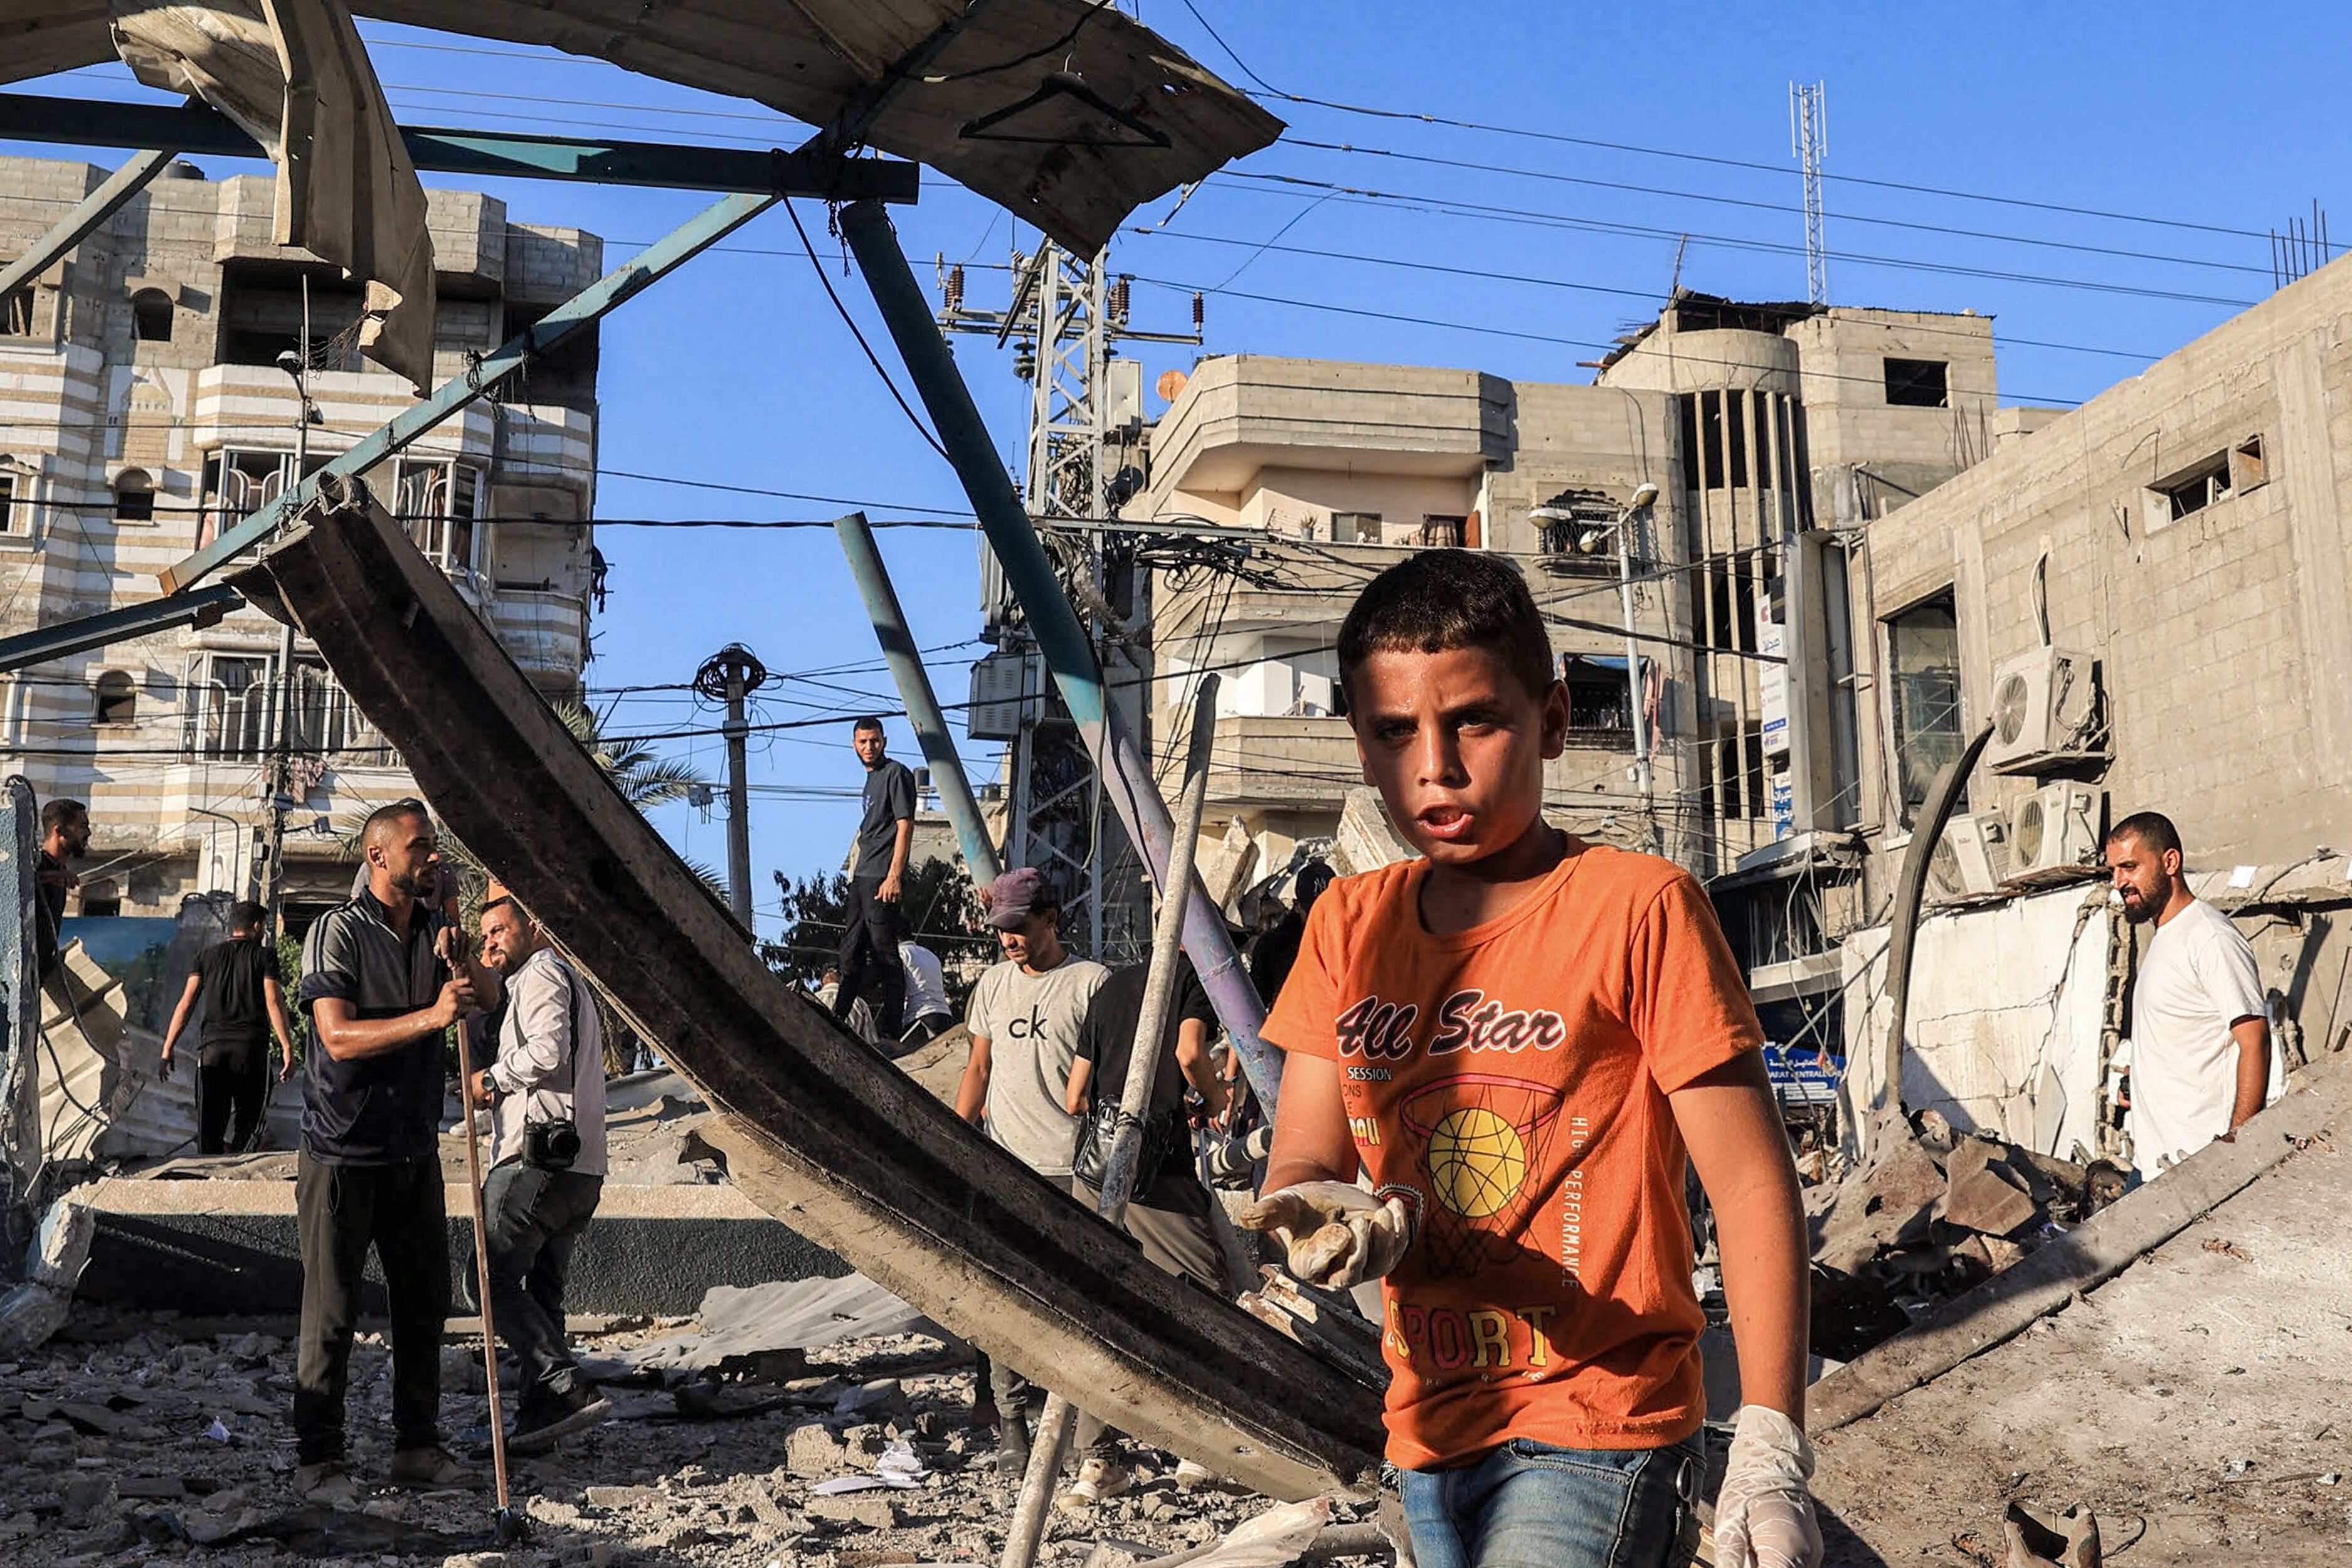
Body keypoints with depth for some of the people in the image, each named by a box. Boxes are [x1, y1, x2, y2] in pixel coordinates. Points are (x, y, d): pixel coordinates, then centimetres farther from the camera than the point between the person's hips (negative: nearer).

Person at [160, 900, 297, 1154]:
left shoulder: (207, 955, 13)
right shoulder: (264, 956, 5)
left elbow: (186, 1003, 6)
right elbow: (274, 1003, -6)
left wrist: (167, 1049, 5)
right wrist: (287, 1049, -9)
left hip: (212, 1047, 3)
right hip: (251, 1047, -2)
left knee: (210, 1124, 4)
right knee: (244, 1121, 8)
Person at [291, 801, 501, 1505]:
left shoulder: (436, 929, 9)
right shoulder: (339, 931, -12)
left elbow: (491, 997, 4)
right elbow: (339, 1036, -21)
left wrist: (463, 963, -16)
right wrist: (433, 1015, -30)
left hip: (414, 1149, 7)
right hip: (344, 1151, -6)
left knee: (424, 1301, 10)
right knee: (331, 1312, 0)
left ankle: (418, 1446, 21)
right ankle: (318, 1460, 10)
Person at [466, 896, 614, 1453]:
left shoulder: (541, 973, -2)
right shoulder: (572, 980, 29)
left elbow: (548, 1049, -18)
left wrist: (492, 1079, -5)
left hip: (538, 1159, -10)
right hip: (582, 1166, 10)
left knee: (493, 1277, -9)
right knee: (541, 1291, 10)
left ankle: (569, 1391, -18)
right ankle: (538, 1414, 9)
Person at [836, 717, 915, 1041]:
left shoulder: (896, 773, -6)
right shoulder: (872, 778, 21)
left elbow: (905, 826, -14)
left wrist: (894, 876, -21)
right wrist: (855, 872, 20)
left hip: (882, 877, -10)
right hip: (862, 878, 10)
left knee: (885, 955, -9)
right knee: (851, 953, 15)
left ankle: (888, 1033, -8)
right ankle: (836, 1023, 23)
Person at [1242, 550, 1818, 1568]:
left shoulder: (1634, 907, -10)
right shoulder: (1350, 926, 6)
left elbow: (1752, 1182, -11)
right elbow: (1302, 1163, 3)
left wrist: (1772, 1447, -16)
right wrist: (1351, 1222, -19)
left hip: (1593, 1421, -5)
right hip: (1429, 1430, 6)